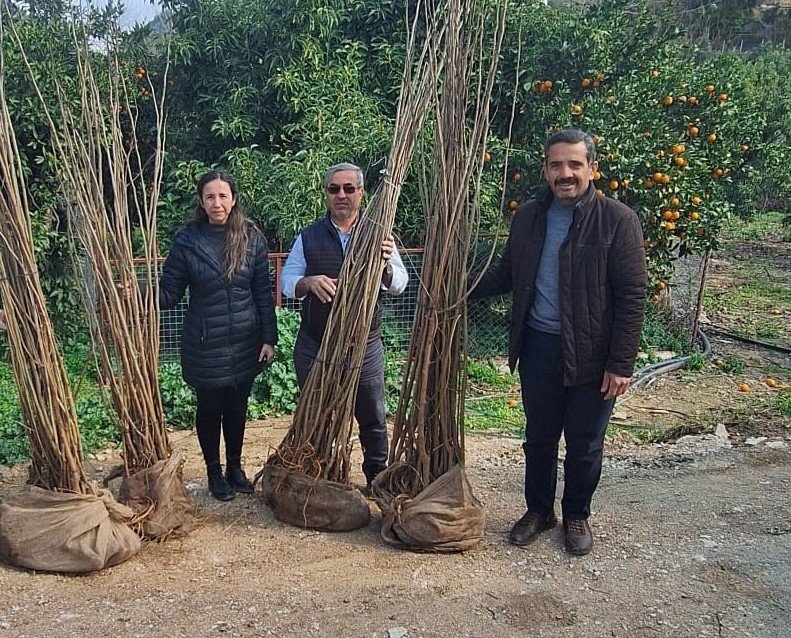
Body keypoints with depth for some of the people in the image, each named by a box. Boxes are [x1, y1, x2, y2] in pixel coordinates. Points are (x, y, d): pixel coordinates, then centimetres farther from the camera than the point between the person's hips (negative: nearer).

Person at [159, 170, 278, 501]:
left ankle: (235, 467, 35)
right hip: (205, 345, -1)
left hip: (245, 343, 2)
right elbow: (169, 292, -6)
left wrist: (269, 337, -2)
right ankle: (214, 472, 31)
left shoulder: (251, 238, -3)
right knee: (210, 408, 10)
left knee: (237, 407, 15)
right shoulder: (186, 240, -7)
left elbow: (263, 293, 0)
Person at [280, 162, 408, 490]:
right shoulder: (308, 237, 2)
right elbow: (287, 281, 4)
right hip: (314, 346, 1)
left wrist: (386, 265, -25)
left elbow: (399, 285, -2)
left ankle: (377, 479, 27)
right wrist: (308, 282, -18)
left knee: (372, 419, 9)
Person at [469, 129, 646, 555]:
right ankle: (538, 510, 37)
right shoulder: (527, 218, 5)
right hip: (538, 347, 4)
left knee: (584, 445, 11)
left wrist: (620, 364, -14)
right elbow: (505, 275, 15)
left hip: (590, 353, -4)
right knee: (539, 438, 16)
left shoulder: (617, 220, -10)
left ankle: (577, 516, 34)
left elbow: (631, 297, -11)